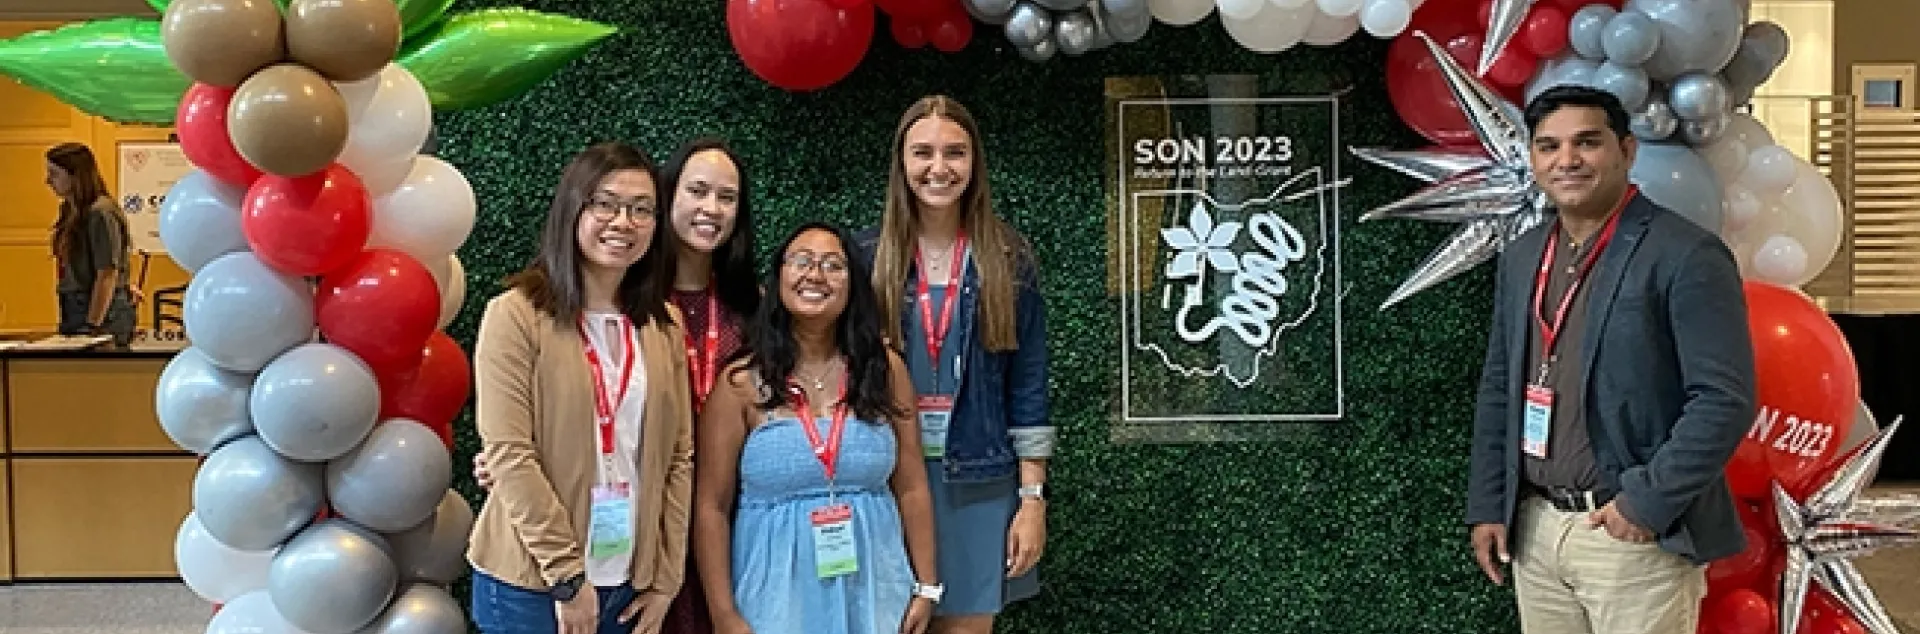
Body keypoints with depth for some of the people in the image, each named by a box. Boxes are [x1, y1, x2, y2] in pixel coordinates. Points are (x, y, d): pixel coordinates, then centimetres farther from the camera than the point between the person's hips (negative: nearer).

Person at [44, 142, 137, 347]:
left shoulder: (100, 214, -14)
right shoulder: (73, 213, 14)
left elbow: (108, 274, -17)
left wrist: (93, 326, -19)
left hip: (104, 317, -9)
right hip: (76, 313, 9)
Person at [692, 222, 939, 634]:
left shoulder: (885, 370, 0)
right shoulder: (742, 381, -6)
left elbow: (911, 489, 4)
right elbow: (711, 507, -5)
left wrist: (926, 587, 3)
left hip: (874, 590, 2)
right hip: (777, 595, -2)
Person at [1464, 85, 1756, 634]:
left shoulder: (1685, 255, -11)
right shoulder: (1521, 258, 9)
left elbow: (1726, 399, -15)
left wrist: (1648, 503, -17)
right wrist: (1487, 506, 9)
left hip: (1637, 536, -6)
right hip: (1534, 530, 6)